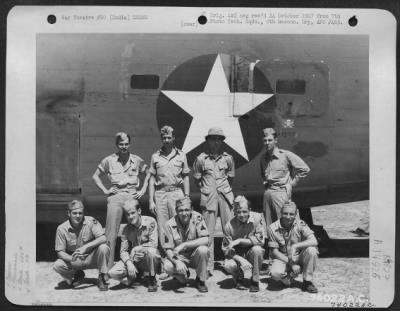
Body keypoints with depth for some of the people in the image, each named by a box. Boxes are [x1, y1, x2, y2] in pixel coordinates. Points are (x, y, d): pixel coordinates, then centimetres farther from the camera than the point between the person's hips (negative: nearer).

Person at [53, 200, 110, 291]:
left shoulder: (91, 221, -14)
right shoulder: (62, 228, -11)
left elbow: (103, 238, -25)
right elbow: (60, 252, -10)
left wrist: (85, 247, -37)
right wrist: (72, 259, -32)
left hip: (91, 258, -1)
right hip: (75, 262, 1)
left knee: (103, 247, -31)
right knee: (57, 265, -26)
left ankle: (101, 278, -10)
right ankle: (78, 275, 8)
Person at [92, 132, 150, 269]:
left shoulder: (137, 160, 7)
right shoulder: (109, 160, 4)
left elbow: (148, 174, 19)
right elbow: (95, 176, 13)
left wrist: (143, 190, 7)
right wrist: (105, 190, 2)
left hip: (132, 196, 1)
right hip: (115, 197, -1)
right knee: (111, 232, -5)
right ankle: (108, 266, 0)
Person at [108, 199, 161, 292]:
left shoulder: (150, 222, -12)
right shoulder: (126, 229, -1)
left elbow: (154, 244, -20)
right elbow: (123, 251, -3)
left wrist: (136, 249, -17)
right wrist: (129, 263, -22)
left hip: (149, 260, -4)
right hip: (134, 261, 4)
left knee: (151, 251, -40)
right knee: (113, 273, -19)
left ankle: (152, 280, -10)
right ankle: (137, 274, 14)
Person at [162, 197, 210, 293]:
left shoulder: (197, 218, -16)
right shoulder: (171, 224, -13)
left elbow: (205, 240, -24)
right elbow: (168, 249, -12)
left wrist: (183, 245, -32)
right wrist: (177, 262, -32)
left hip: (195, 256, -1)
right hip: (179, 257, 1)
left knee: (203, 250, -33)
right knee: (167, 266, -30)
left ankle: (201, 280, -7)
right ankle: (183, 276, 8)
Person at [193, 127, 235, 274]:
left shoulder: (227, 158, 4)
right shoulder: (201, 159, 1)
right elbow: (196, 178, 11)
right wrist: (204, 189, 10)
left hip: (225, 195, 1)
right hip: (208, 196, -1)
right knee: (208, 231, 1)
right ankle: (209, 265, 6)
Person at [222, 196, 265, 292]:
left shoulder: (257, 217, -17)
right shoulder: (229, 226, -16)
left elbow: (260, 240, -21)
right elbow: (226, 249, -14)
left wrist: (239, 241, -28)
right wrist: (241, 260, -30)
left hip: (252, 253, 0)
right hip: (237, 255, 0)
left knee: (257, 249, -34)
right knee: (228, 266, -30)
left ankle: (255, 281, -10)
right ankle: (238, 278, 9)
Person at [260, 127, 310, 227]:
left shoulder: (286, 155, -7)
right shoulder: (263, 158, 11)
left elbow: (305, 169, -6)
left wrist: (292, 182, -5)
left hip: (281, 192, -6)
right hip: (267, 192, 6)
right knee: (268, 226, 9)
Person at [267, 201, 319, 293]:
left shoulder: (300, 224, -11)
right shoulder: (273, 228, -11)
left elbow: (314, 241, -23)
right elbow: (274, 251, -10)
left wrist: (295, 246, -32)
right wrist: (291, 264, -19)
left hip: (299, 257, 1)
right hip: (282, 258, -1)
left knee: (311, 250, -30)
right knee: (275, 273, -33)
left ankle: (307, 282, -11)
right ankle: (289, 276, 5)